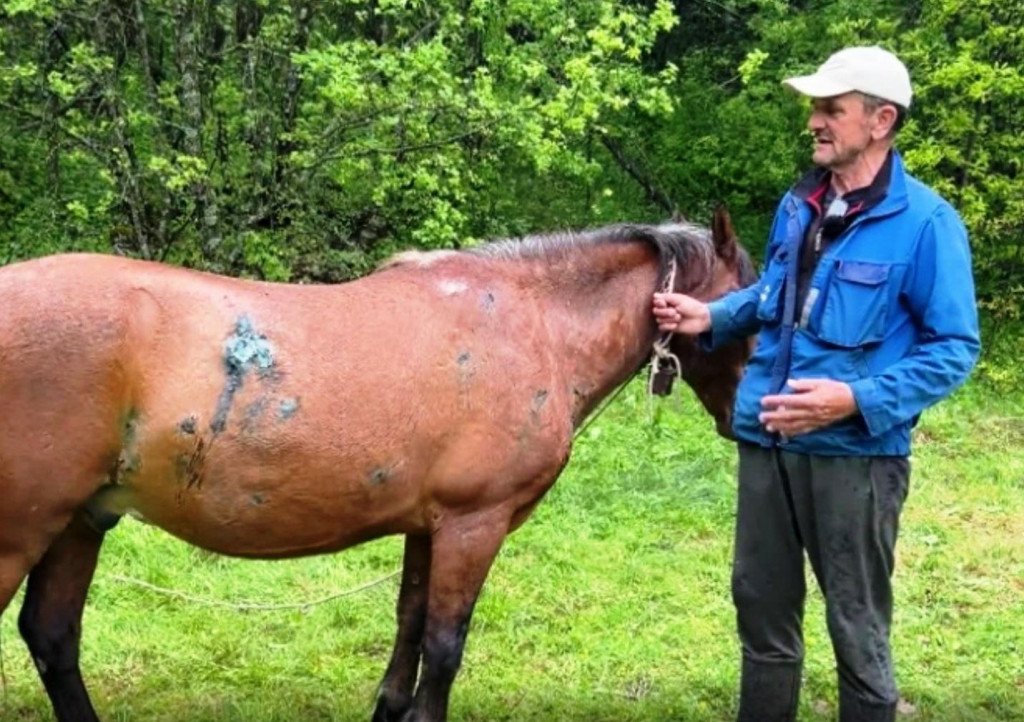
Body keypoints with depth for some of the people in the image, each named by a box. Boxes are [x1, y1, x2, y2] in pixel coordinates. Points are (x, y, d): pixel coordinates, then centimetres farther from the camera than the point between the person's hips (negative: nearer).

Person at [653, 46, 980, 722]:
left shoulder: (926, 222, -13)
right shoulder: (798, 206, 7)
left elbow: (955, 348, -13)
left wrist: (857, 399, -25)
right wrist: (711, 316, 6)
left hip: (855, 452, -6)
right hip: (767, 442, 7)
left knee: (857, 629, 8)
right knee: (762, 610, 19)